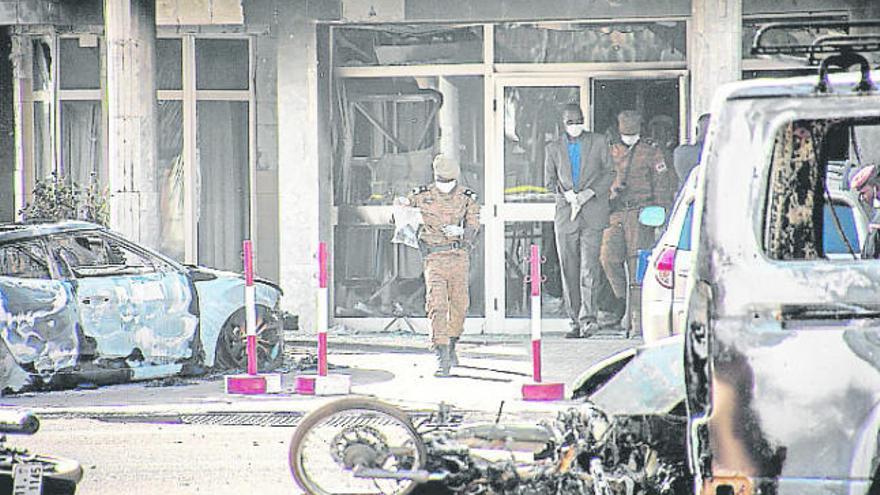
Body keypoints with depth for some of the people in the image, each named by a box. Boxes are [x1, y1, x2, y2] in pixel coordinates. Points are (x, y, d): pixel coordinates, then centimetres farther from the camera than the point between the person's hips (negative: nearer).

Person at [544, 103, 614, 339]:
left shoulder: (597, 142, 9)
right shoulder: (553, 148, 14)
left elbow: (609, 173, 7)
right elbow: (549, 181, 13)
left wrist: (590, 192, -8)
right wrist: (565, 193, -7)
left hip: (593, 212, -2)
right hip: (565, 213, 3)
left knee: (589, 266, -14)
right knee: (569, 270, 1)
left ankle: (587, 317, -18)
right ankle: (575, 321, 7)